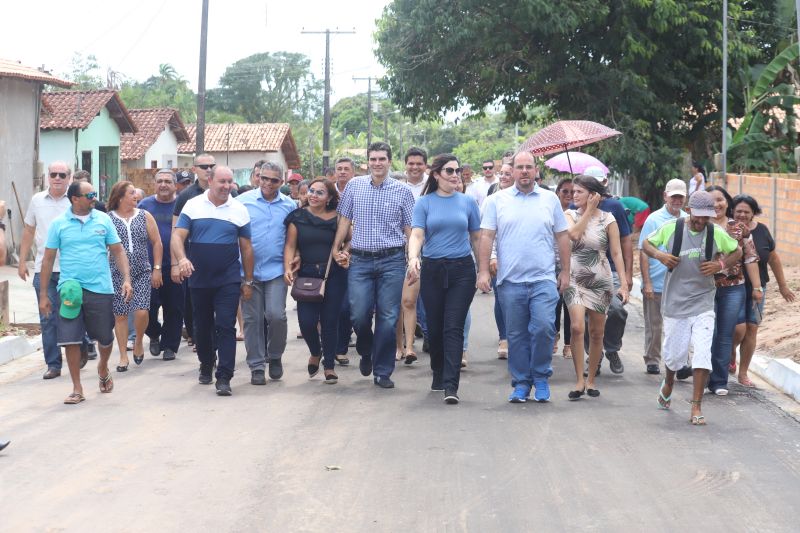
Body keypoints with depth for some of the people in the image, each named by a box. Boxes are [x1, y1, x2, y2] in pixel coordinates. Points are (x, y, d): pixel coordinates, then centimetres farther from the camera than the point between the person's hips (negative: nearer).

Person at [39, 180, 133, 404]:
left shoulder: (103, 220, 4)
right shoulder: (59, 223, 0)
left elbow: (118, 251, 7)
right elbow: (48, 259, 4)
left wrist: (126, 279, -5)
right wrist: (43, 295, 3)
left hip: (100, 288, 1)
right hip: (70, 290, -1)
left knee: (105, 337, 10)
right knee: (71, 340, -3)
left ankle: (103, 368, 41)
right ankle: (77, 389, 9)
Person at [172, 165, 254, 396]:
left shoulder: (239, 210, 3)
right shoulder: (193, 206, 1)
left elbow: (246, 247, 7)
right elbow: (177, 236, -6)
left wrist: (248, 281, 6)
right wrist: (181, 258, -26)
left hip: (229, 280, -1)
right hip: (199, 279, 1)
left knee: (226, 327, -9)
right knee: (202, 326, 14)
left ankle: (224, 378, -8)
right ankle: (206, 367, 34)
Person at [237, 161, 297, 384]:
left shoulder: (289, 205, 6)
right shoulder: (243, 201, 0)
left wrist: (293, 257, 1)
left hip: (276, 270, 0)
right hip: (248, 270, 0)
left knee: (276, 315, -11)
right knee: (252, 319, 3)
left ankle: (275, 356, 15)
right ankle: (256, 366, 13)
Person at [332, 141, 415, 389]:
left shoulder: (402, 191, 3)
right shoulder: (354, 186, 7)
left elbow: (410, 229, 4)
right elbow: (345, 219, 13)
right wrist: (336, 249, 8)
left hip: (392, 260, -1)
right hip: (360, 260, 1)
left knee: (388, 318, -1)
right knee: (359, 315, -4)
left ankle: (382, 372, 11)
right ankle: (366, 352, 27)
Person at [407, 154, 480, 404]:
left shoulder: (467, 203, 6)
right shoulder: (424, 203, 3)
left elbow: (477, 238, 12)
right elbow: (417, 235, -8)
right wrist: (413, 258, -26)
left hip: (462, 270, -1)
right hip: (432, 270, 1)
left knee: (454, 328, -9)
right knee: (435, 327, 9)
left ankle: (451, 385, -15)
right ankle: (438, 374, 29)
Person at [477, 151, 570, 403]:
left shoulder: (550, 200, 9)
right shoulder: (497, 201, 6)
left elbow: (562, 237, 12)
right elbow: (486, 237, 3)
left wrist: (565, 272, 8)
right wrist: (483, 271, -4)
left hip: (544, 279, 0)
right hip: (510, 281, 0)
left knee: (544, 327, -13)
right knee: (516, 335, 5)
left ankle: (541, 377, 6)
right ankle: (521, 383, 16)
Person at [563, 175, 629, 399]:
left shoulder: (607, 219, -1)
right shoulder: (570, 215, 4)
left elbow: (617, 253, -3)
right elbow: (573, 234, -18)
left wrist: (624, 284, -9)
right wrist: (589, 211, -13)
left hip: (600, 280, 0)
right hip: (575, 278, 0)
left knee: (596, 333, 6)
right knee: (577, 327, -16)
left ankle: (591, 380, 19)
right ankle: (579, 381, -11)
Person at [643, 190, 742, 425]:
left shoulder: (717, 233, -2)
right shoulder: (671, 228, -5)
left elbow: (737, 251, 13)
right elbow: (647, 243, 9)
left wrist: (721, 264, -7)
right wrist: (660, 255, -12)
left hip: (703, 304, 0)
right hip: (675, 302, 0)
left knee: (702, 354, -11)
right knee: (674, 354, 9)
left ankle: (696, 407, -2)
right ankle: (669, 383, 44)